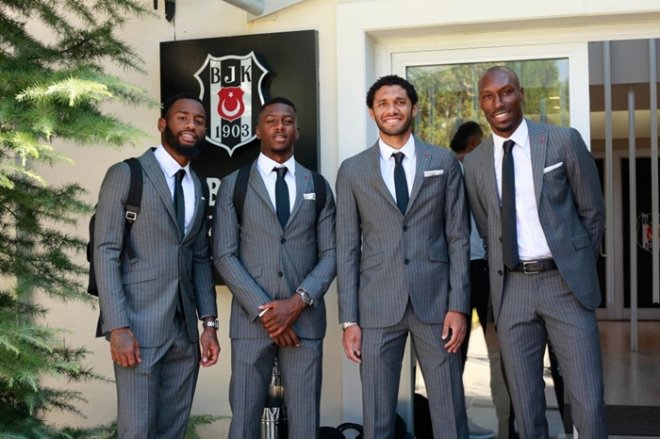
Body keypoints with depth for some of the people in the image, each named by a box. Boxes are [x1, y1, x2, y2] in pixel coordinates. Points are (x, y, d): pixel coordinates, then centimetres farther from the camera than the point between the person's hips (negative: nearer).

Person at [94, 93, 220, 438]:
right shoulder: (126, 174, -3)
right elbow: (106, 253, -9)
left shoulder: (198, 187, 15)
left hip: (185, 330, 6)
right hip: (138, 325, -5)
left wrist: (209, 323, 5)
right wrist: (118, 327, -16)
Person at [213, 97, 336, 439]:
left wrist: (299, 301, -10)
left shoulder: (318, 187, 11)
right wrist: (263, 309, -10)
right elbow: (224, 256, -2)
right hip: (251, 319, -1)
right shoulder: (234, 185, 6)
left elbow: (330, 254, 6)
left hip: (305, 319, 2)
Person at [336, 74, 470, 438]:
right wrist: (349, 319, -1)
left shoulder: (444, 162, 7)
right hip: (378, 306, 0)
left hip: (435, 302, 0)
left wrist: (458, 305, -4)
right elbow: (347, 248, 5)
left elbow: (458, 237, 5)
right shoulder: (352, 171, 7)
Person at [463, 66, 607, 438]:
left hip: (565, 283, -2)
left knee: (589, 403, -3)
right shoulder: (474, 164, 6)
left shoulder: (564, 141, -2)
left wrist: (576, 266, 10)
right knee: (526, 408, 8)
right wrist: (504, 273, 12)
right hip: (511, 288, 2)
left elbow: (593, 211, 5)